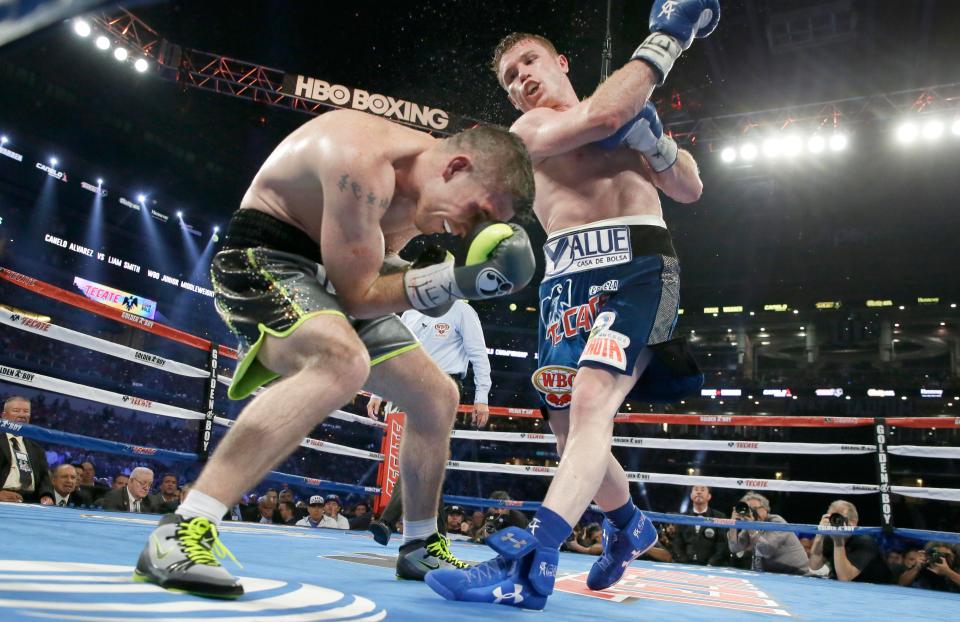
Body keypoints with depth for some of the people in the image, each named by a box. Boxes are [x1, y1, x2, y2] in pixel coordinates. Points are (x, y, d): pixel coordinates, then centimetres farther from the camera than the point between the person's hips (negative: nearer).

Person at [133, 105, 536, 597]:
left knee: (437, 396, 7)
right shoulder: (364, 159, -28)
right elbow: (356, 293, -24)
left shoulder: (429, 186, 0)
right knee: (345, 362, -39)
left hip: (332, 270, 9)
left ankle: (421, 548, 24)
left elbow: (372, 267, 6)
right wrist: (449, 281, -29)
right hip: (263, 256, -9)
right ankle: (180, 533, -34)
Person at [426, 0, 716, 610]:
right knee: (571, 428, 4)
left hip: (637, 262, -1)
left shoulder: (632, 121, 23)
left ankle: (531, 562, -28)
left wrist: (653, 138, 1)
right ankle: (629, 523, 32)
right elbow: (601, 115, -9)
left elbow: (690, 189, 19)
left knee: (589, 404, -23)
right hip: (568, 274, 2)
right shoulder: (529, 128, 11)